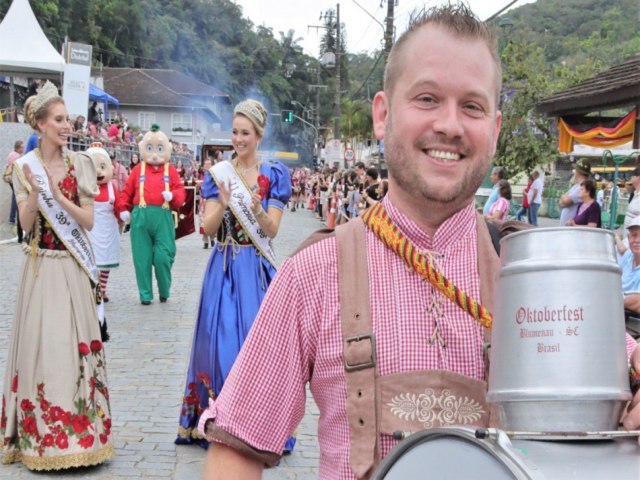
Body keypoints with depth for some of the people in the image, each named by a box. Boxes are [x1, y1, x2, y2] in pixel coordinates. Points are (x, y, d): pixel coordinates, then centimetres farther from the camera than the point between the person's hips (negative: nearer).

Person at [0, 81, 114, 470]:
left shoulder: (80, 163, 3)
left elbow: (89, 221, -1)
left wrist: (58, 196, -14)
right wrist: (34, 192, -19)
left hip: (73, 267, 1)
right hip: (41, 266, -1)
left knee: (74, 342, 3)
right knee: (40, 341, 0)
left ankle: (78, 429, 13)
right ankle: (40, 434, 11)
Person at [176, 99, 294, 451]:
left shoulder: (274, 176, 3)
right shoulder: (219, 173, 6)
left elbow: (272, 230, -5)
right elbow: (208, 227, -1)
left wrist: (257, 209, -24)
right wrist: (224, 203, -20)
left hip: (258, 268, -1)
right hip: (224, 267, 1)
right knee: (221, 339, 0)